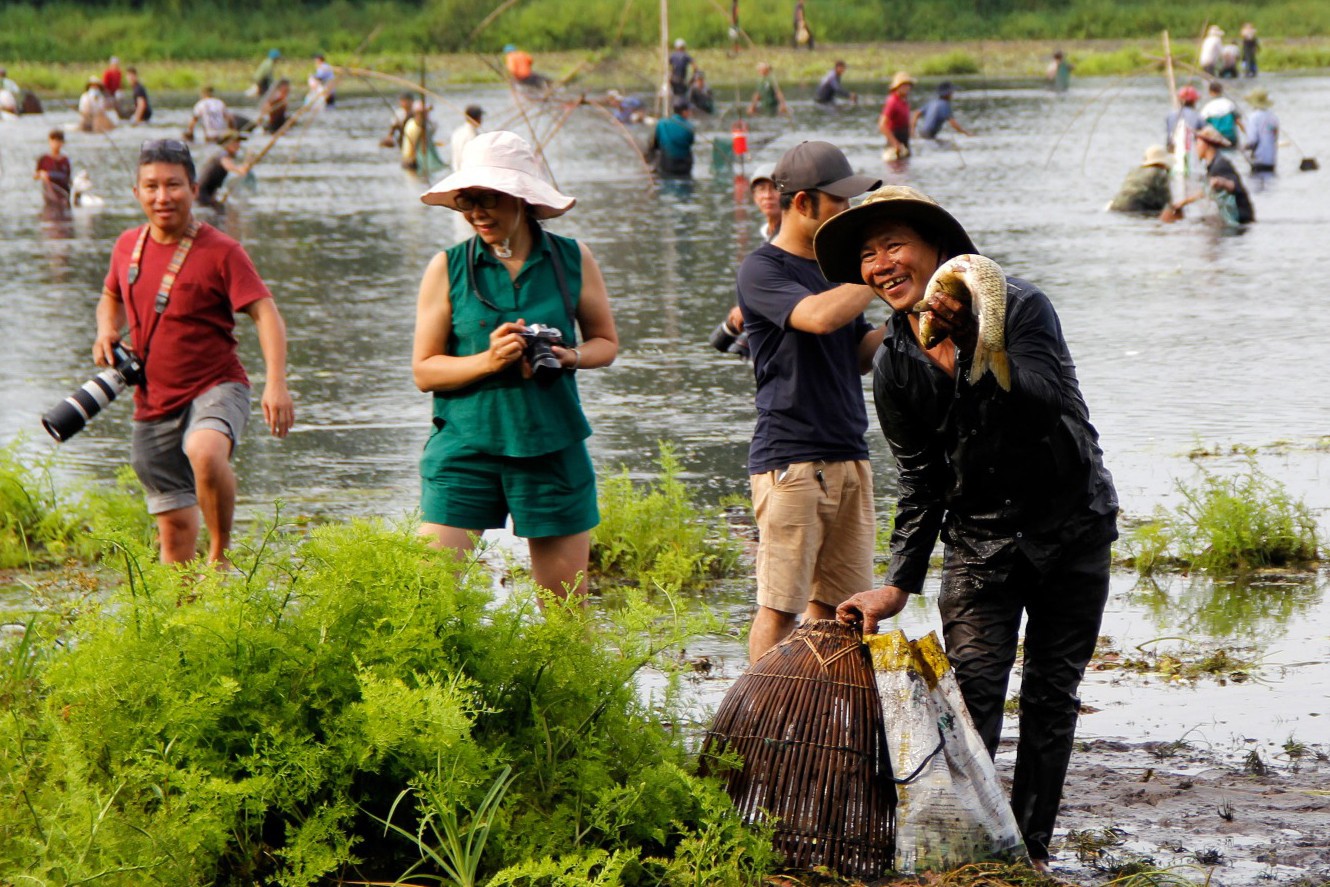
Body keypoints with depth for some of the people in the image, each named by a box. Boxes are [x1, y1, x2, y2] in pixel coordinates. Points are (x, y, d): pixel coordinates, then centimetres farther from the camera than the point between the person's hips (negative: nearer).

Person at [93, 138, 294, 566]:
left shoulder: (220, 251, -10)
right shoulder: (128, 247, 7)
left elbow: (266, 313, -16)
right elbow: (112, 297, 27)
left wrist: (276, 383, -30)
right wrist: (107, 331, 3)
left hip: (214, 388, -5)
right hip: (153, 402, 5)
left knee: (206, 452, -37)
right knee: (174, 525, 8)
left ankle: (221, 556, -18)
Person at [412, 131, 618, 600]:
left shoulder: (572, 260, 3)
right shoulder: (447, 268, 0)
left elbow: (606, 342, 14)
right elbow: (424, 370, 0)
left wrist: (570, 357, -8)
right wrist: (487, 360, -17)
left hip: (552, 449, 1)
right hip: (464, 449, -1)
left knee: (566, 604, 5)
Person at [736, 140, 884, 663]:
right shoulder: (763, 270, -8)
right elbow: (818, 317, -26)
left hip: (847, 457, 8)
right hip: (789, 460, -8)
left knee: (836, 603, 7)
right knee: (780, 606, -7)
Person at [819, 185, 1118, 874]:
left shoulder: (1018, 306, -13)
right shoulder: (894, 366, -2)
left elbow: (1047, 399, -29)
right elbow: (918, 483, 3)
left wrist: (974, 342, -35)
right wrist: (898, 584, -4)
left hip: (1072, 530, -2)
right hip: (978, 539, 2)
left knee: (1051, 695, 4)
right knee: (973, 694, -11)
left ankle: (1031, 849, 13)